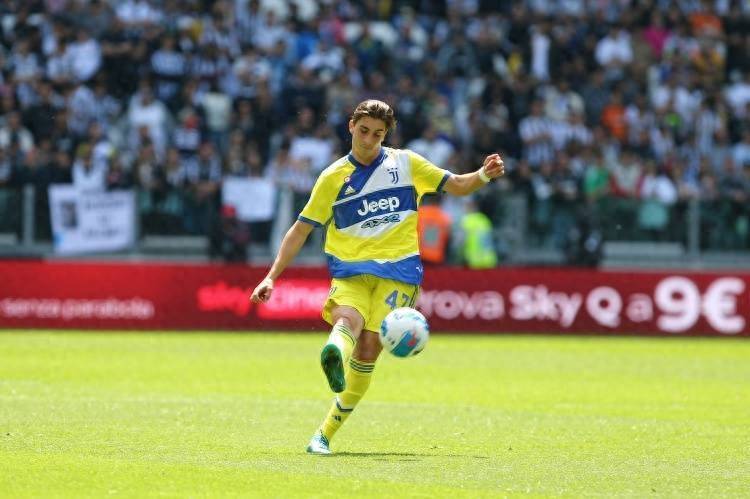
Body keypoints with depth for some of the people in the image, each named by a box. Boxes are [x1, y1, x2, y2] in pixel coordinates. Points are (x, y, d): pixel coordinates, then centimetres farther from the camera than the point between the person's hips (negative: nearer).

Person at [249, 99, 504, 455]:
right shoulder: (333, 177, 9)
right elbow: (301, 229, 10)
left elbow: (456, 186, 14)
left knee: (368, 349, -11)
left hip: (398, 269, 0)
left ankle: (325, 434, -3)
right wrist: (272, 276, 3)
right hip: (349, 268, 0)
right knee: (348, 319, -32)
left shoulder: (405, 163, 11)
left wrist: (484, 175, -7)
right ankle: (335, 358, -69)